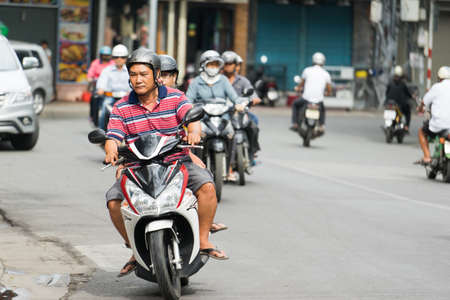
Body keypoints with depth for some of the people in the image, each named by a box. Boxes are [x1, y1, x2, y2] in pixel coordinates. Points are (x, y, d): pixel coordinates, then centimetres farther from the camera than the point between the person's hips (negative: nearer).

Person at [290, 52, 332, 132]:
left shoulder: (307, 70, 2)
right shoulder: (326, 74, 3)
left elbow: (302, 83, 18)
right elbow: (329, 91, 8)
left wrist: (298, 88, 42)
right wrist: (327, 93, 33)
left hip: (306, 99, -1)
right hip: (319, 100, 1)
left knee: (295, 104, 30)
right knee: (322, 110, 36)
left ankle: (295, 124, 26)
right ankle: (322, 126, 20)